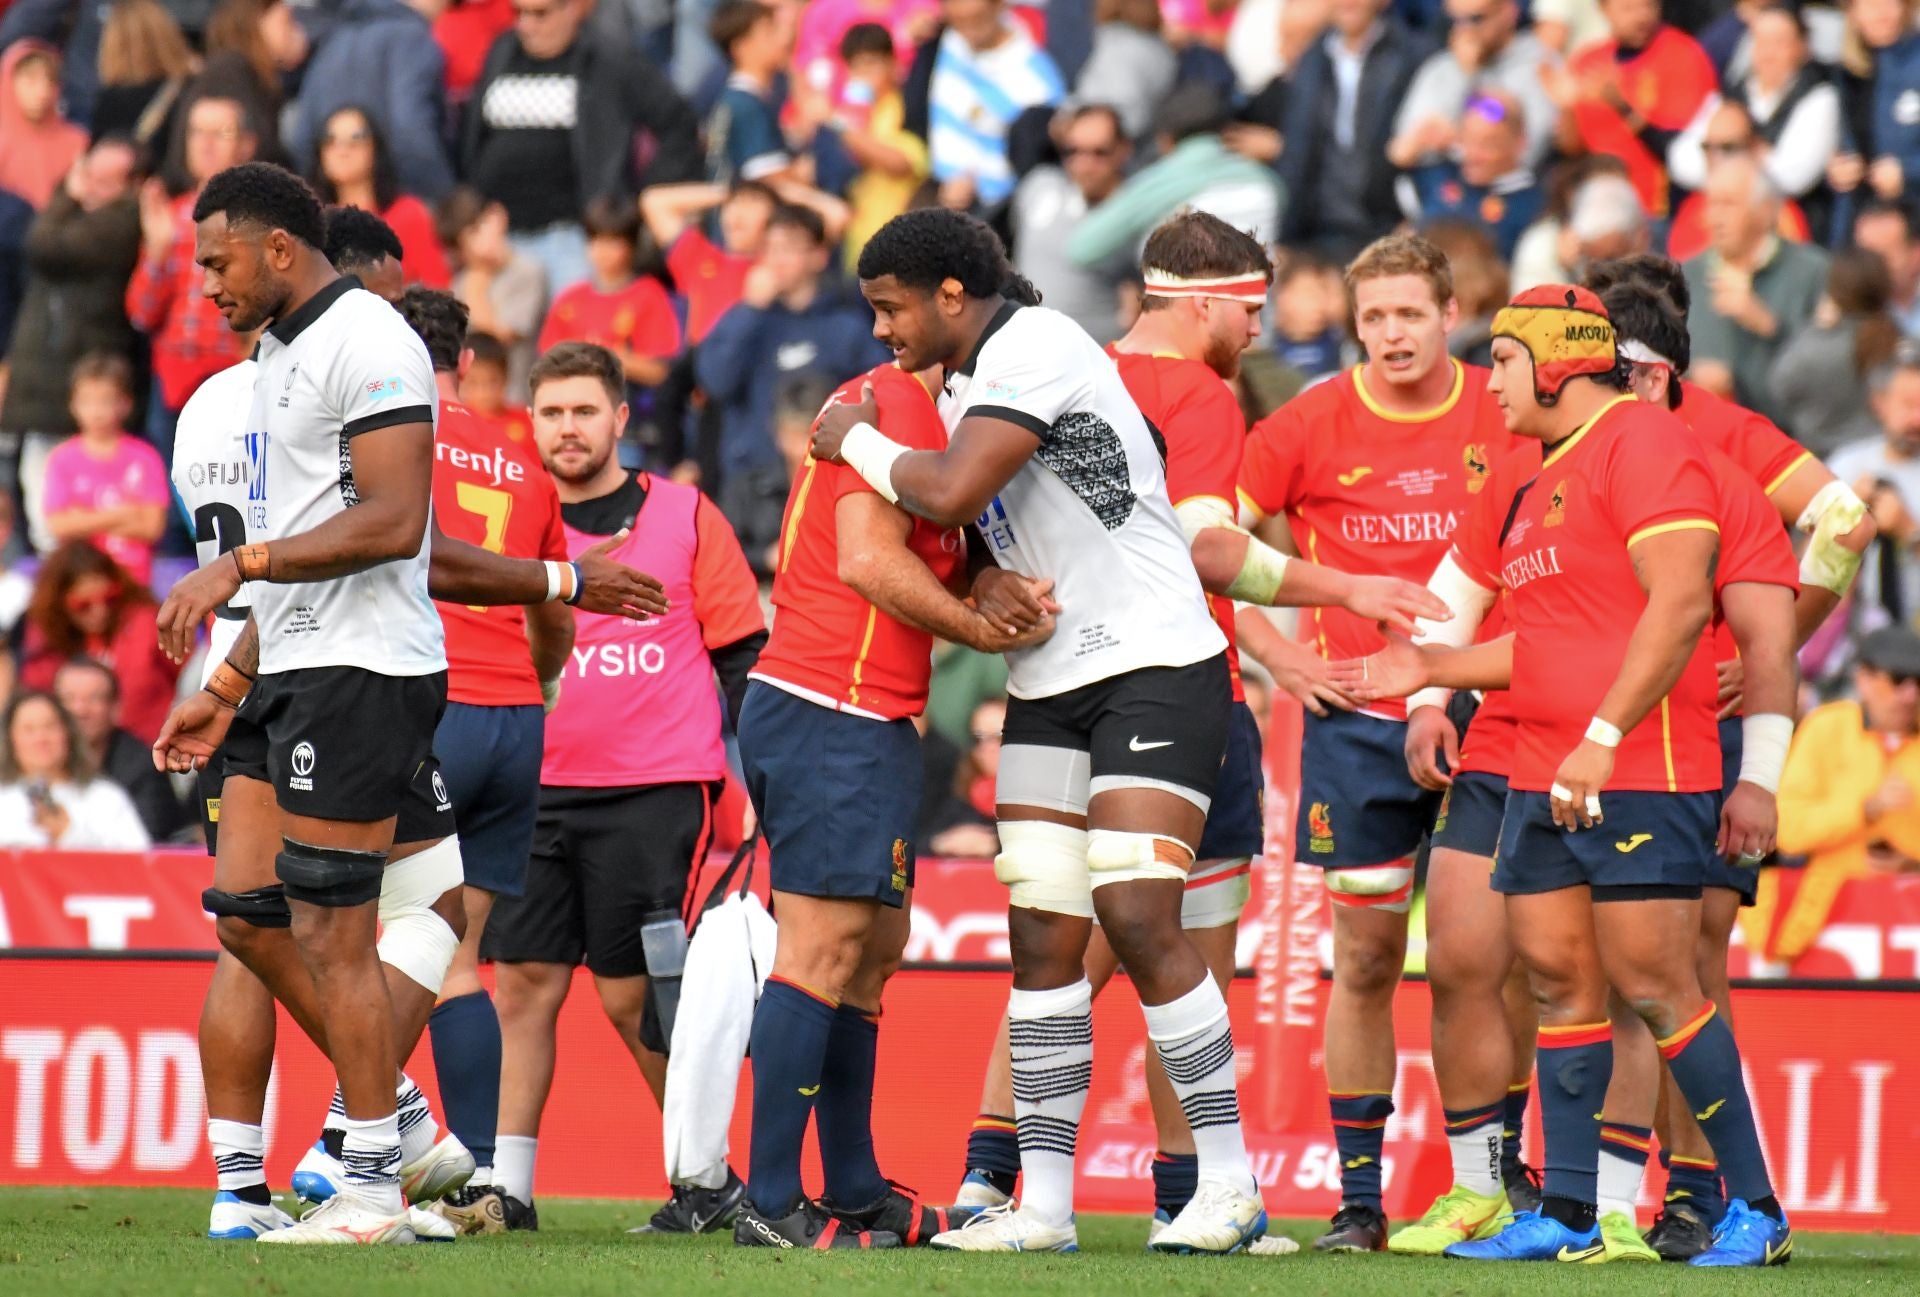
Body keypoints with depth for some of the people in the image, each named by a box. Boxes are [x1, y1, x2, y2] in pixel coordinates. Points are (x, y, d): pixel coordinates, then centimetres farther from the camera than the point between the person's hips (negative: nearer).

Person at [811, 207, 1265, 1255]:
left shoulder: (1034, 348, -15)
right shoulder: (962, 380, 14)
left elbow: (951, 494, -25)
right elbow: (972, 532, 21)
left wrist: (855, 441, -6)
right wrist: (988, 584, -4)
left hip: (1156, 667, -9)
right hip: (1050, 684, 9)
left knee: (1137, 917, -16)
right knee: (1042, 938, 1)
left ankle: (1229, 1187, -8)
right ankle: (1043, 1202, 2)